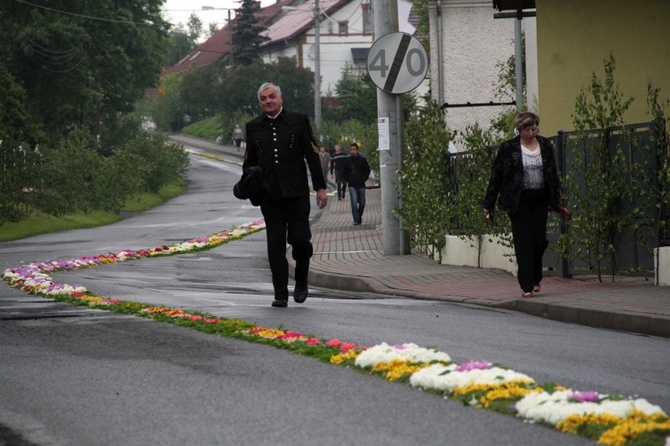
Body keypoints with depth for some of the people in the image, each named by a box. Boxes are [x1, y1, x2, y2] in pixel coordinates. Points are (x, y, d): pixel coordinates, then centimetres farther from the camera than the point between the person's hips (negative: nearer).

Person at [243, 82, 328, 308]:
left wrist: (320, 187, 0)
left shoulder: (299, 121, 5)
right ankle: (280, 294, 4)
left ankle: (301, 281, 17)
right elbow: (249, 161, 18)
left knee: (300, 239, -8)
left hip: (296, 193, -2)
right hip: (270, 195, 2)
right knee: (275, 245, 0)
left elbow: (312, 155, 5)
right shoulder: (253, 127, 12)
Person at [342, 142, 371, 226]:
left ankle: (359, 216, 29)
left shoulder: (362, 160, 1)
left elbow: (367, 170, 10)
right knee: (354, 202, -13)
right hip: (352, 185, -1)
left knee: (362, 203, 8)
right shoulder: (348, 161, 2)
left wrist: (364, 179, -2)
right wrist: (348, 180, -1)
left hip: (361, 185, 1)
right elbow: (344, 172, 13)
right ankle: (356, 219, -9)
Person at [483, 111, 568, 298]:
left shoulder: (546, 146, 7)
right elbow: (496, 176, -1)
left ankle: (535, 278, 22)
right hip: (518, 202, -3)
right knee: (523, 242, -6)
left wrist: (556, 200, 10)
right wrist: (488, 205, -2)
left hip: (539, 200, 3)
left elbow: (553, 174, 14)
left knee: (540, 239, 0)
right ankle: (526, 286, -3)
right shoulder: (508, 148, -3)